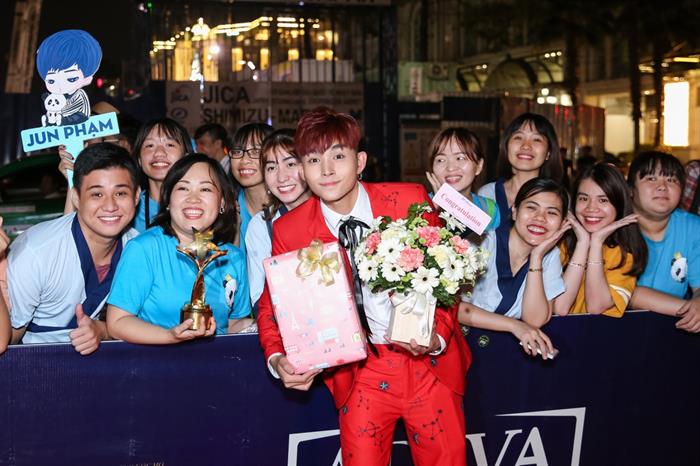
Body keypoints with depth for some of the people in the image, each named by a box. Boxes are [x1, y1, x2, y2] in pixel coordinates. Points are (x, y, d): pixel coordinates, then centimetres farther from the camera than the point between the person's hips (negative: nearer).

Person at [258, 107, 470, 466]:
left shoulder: (410, 200, -8)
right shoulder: (289, 231, -6)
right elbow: (273, 306, 4)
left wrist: (437, 336, -17)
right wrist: (277, 360, -15)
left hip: (429, 362, 0)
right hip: (359, 373, 0)